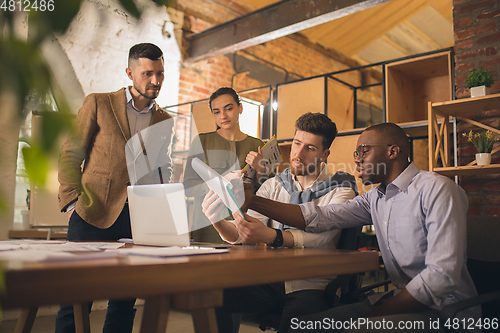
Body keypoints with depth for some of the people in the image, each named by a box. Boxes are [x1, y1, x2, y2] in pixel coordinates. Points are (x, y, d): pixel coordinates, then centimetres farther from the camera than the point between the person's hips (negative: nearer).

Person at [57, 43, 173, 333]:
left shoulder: (166, 122, 13)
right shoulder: (98, 104, 5)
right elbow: (70, 156, 3)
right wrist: (72, 202, -9)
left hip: (140, 221, 3)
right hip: (94, 214, -2)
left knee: (125, 303, 8)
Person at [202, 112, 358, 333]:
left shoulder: (341, 190, 0)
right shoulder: (273, 186, 11)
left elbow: (320, 236, -19)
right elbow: (241, 235, 1)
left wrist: (272, 236, -38)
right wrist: (219, 222, -23)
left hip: (310, 285, -3)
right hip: (270, 280, 4)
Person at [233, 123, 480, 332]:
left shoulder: (436, 189, -13)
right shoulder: (375, 198, 9)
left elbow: (442, 274, -21)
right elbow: (317, 218, 1)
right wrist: (253, 201, -5)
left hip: (445, 310, -6)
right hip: (403, 299, 6)